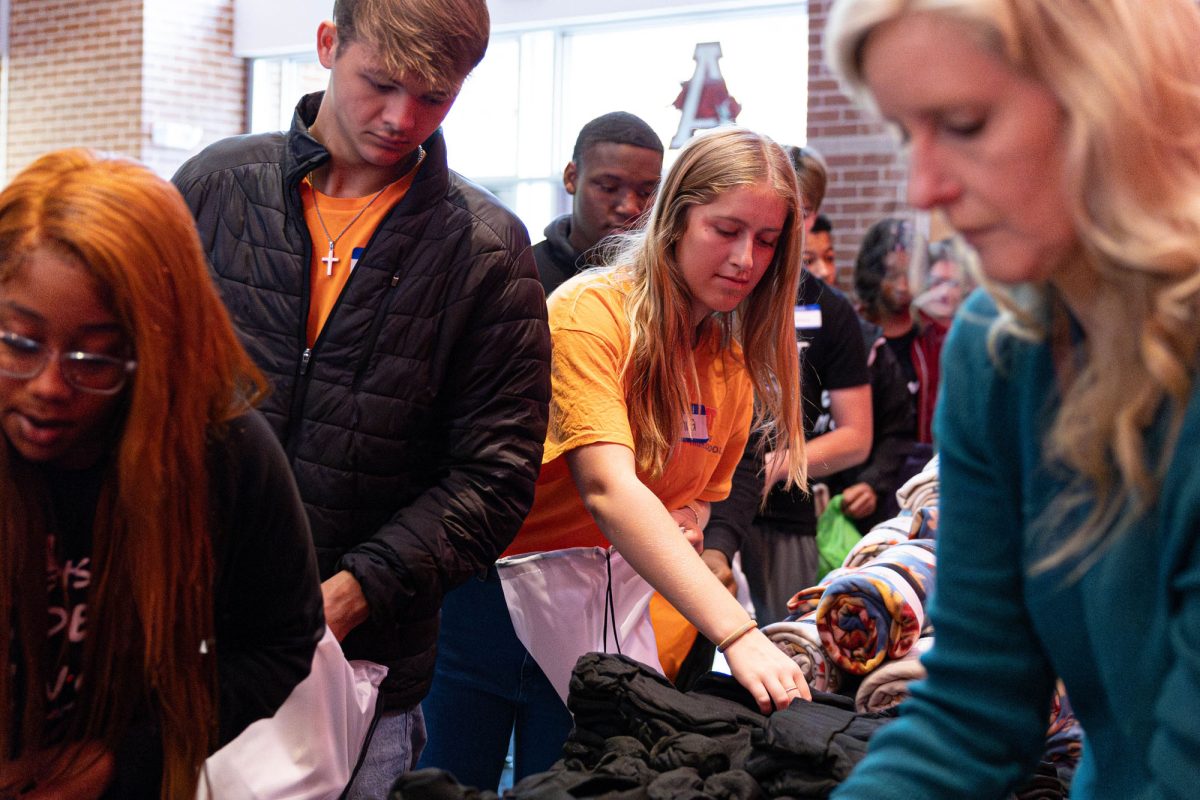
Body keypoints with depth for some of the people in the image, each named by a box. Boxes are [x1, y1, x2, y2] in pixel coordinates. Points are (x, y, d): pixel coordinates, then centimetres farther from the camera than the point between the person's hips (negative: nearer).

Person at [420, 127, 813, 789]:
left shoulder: (736, 361, 5)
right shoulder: (590, 310, -17)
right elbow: (608, 487, -31)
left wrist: (689, 520, -8)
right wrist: (737, 633, -40)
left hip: (617, 602, 6)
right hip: (501, 587, -5)